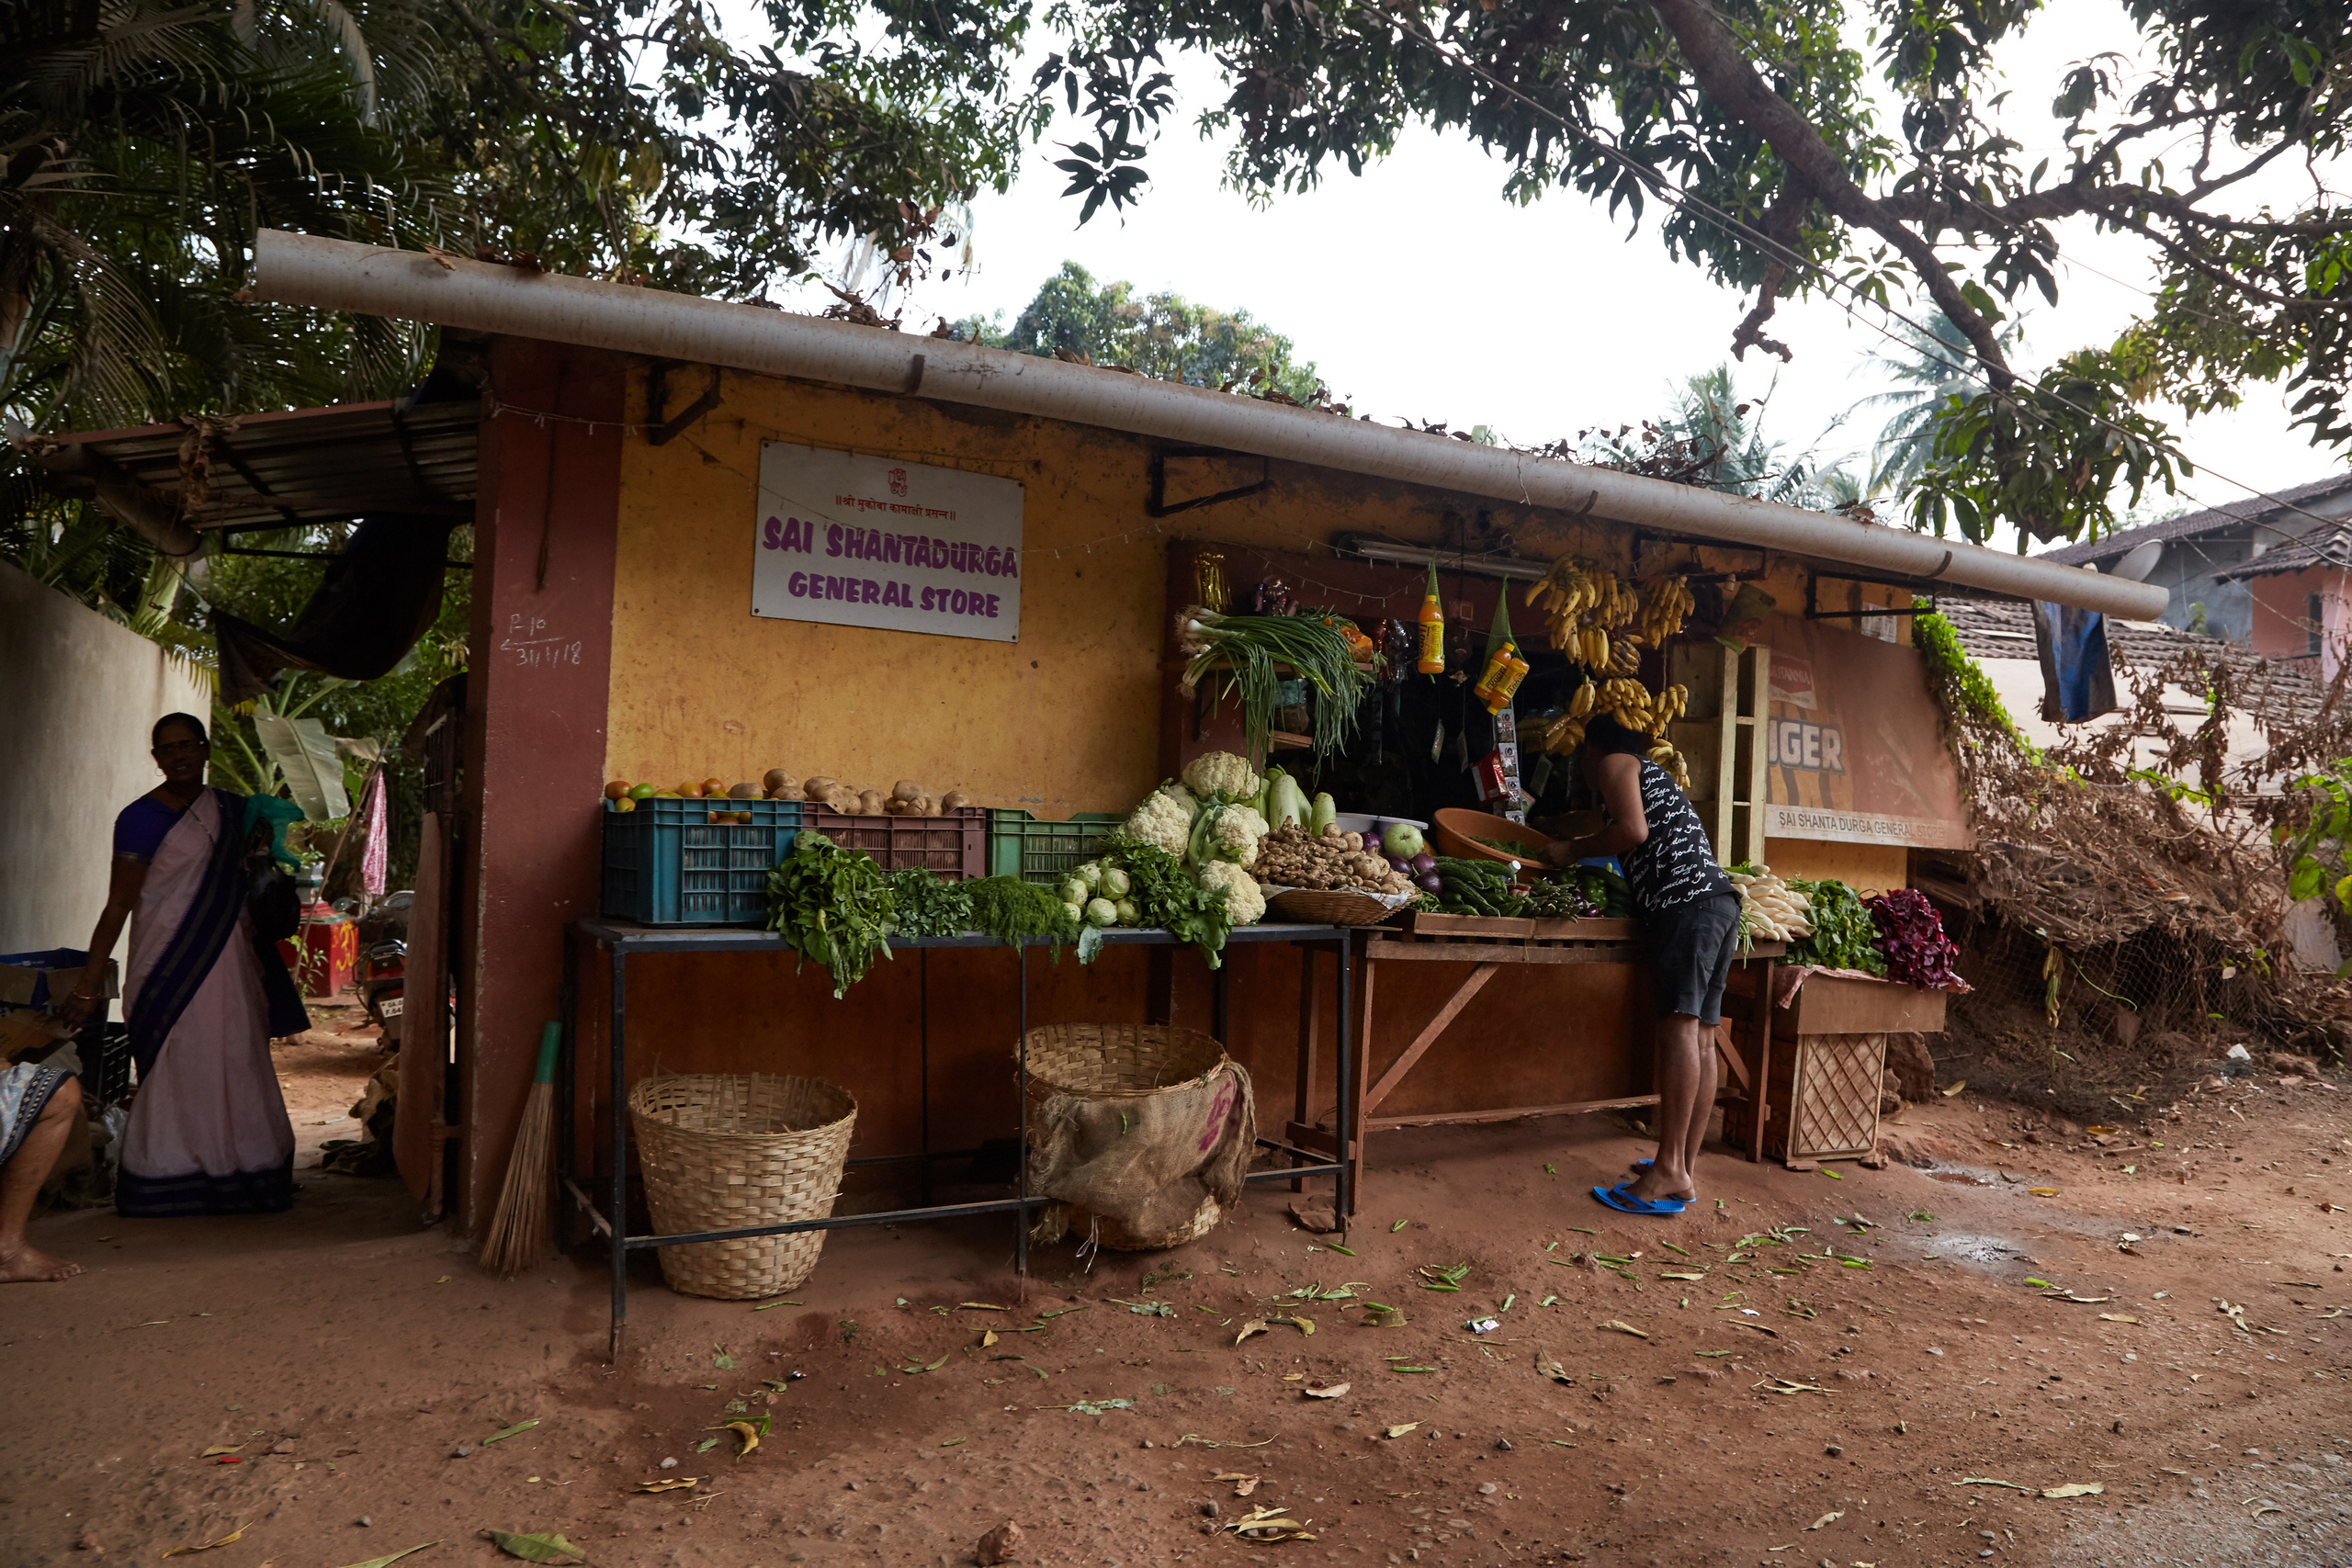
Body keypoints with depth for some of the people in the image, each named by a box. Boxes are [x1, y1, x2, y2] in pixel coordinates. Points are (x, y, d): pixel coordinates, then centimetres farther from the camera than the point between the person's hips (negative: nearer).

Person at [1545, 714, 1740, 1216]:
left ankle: (1670, 1171, -21)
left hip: (1686, 900, -9)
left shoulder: (1614, 764, 9)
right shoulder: (1655, 776, 35)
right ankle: (1685, 1169, 5)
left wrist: (1573, 851, 4)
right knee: (1701, 1036, 5)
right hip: (1721, 899, 9)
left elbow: (1633, 831, -9)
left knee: (1679, 1024, -16)